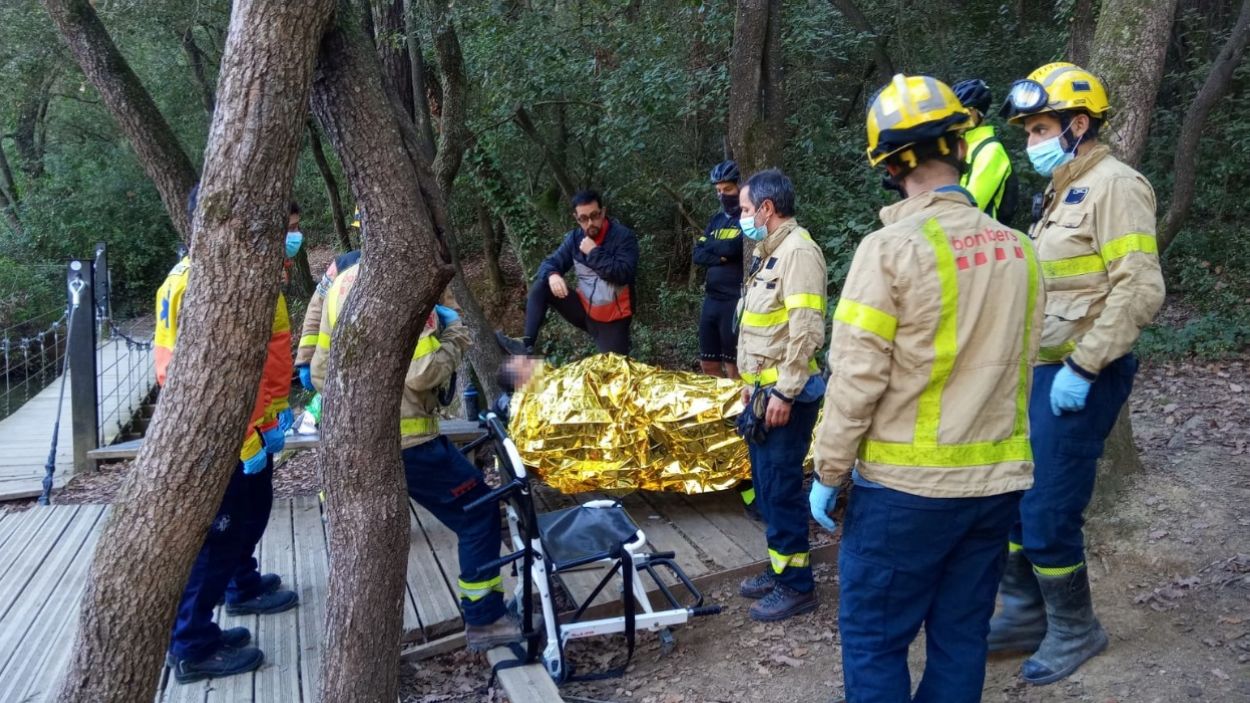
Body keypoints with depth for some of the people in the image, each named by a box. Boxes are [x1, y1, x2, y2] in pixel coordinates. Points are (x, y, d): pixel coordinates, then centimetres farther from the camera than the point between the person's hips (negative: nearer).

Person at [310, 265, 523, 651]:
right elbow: (422, 373, -19)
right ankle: (484, 620, 12)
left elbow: (321, 368, 14)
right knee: (478, 512, 6)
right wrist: (454, 334, -4)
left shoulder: (342, 282, 10)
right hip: (403, 438, -8)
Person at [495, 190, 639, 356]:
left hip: (612, 319, -4)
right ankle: (527, 344, -17)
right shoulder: (575, 237, 2)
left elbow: (624, 274, -25)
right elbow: (551, 262, 0)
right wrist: (552, 275, -24)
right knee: (540, 286, -12)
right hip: (584, 308, 4)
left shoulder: (623, 236, -14)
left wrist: (594, 252, -23)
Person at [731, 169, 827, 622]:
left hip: (785, 395, -10)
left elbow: (807, 331, -22)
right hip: (764, 391, 10)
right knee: (766, 486, 16)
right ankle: (779, 570, 28)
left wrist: (784, 393, -23)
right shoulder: (769, 253, 16)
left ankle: (797, 587, 7)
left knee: (781, 489, -4)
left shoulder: (798, 251, -15)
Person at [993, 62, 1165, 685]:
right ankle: (1026, 614, 28)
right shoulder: (1061, 192, 16)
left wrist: (1081, 368, -22)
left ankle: (1075, 629, 18)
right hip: (1041, 373, 9)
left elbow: (1139, 291, -20)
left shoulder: (1114, 185, -12)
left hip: (1080, 379, -9)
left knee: (1047, 515, -3)